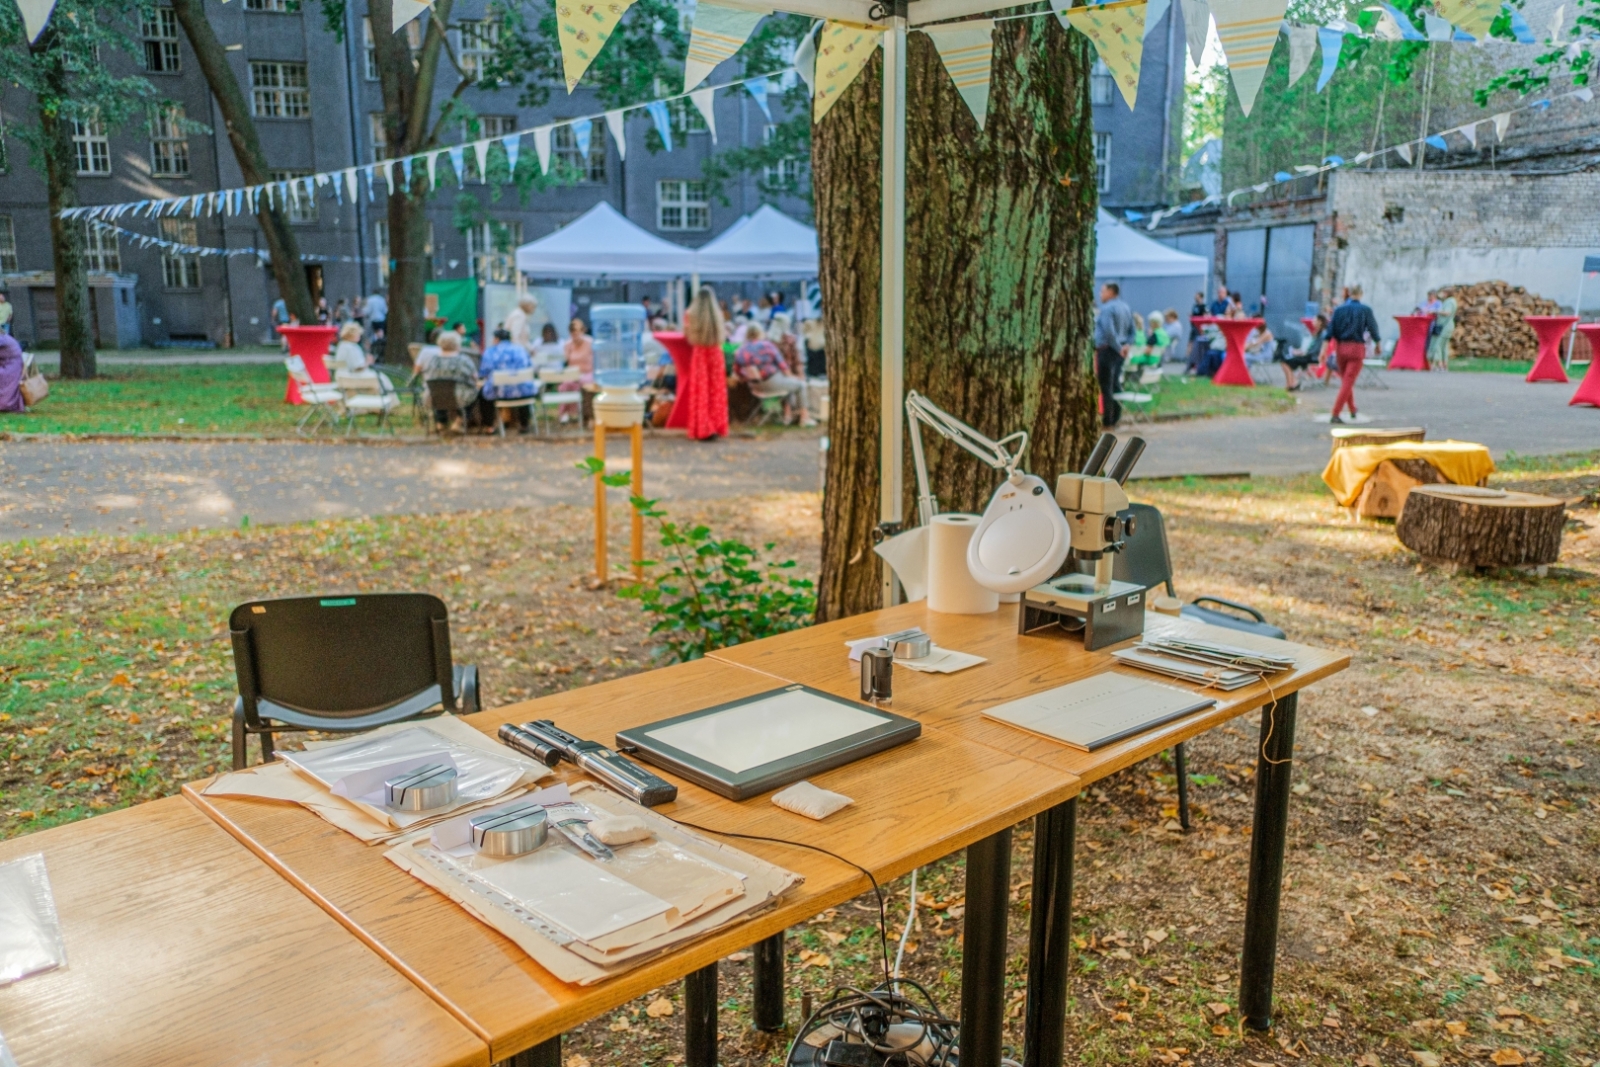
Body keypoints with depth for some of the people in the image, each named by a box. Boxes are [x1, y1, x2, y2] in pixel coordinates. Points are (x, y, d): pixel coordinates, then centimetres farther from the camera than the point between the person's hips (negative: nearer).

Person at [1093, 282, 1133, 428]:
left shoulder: (1107, 308, -15)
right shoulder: (1125, 308, 13)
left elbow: (1109, 332, -25)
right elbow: (1132, 330, 17)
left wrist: (1118, 348, -18)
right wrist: (1127, 344, 7)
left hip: (1107, 349, -9)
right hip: (1119, 351, 9)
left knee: (1106, 387, -5)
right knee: (1115, 383, 17)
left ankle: (1107, 421, -5)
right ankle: (1116, 417, 20)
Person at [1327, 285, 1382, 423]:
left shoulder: (1338, 309, 2)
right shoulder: (1365, 310, -4)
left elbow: (1330, 330, -3)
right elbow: (1373, 329, 1)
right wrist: (1377, 344, 18)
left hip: (1340, 347, 3)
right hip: (1356, 348, -3)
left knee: (1345, 380, 19)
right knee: (1348, 382, -4)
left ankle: (1353, 411, 33)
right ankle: (1335, 414, -14)